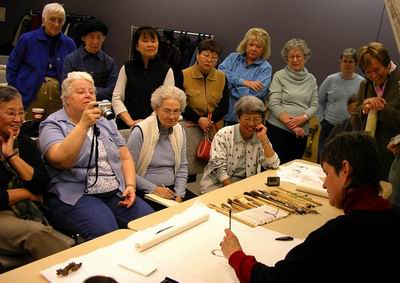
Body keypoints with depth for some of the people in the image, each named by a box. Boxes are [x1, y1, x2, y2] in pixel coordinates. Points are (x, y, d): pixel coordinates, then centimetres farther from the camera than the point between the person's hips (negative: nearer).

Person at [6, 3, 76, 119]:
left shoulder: (69, 44, 7)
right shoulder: (27, 39, 1)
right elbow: (12, 67, 5)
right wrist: (16, 94, -1)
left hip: (58, 96, 2)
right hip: (30, 95, -2)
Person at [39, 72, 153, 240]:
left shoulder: (106, 123, 19)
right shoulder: (53, 125, 1)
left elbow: (126, 157, 15)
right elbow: (62, 160, -18)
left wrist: (130, 185, -2)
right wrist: (84, 125, -23)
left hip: (117, 194, 6)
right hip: (76, 197, -5)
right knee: (107, 233, -32)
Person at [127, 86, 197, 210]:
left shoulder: (180, 131, 7)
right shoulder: (140, 132, -12)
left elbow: (182, 167, 11)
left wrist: (179, 195, -1)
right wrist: (153, 189, -15)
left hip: (171, 189, 6)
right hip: (145, 192, -6)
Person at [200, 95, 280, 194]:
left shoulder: (260, 139, 3)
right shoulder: (224, 134, -7)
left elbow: (273, 165, -8)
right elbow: (217, 166, -13)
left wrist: (264, 139, -15)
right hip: (219, 185, -4)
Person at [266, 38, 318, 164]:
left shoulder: (311, 79, 11)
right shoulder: (279, 76, -1)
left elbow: (314, 105, 7)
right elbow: (274, 104, -8)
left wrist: (302, 118, -13)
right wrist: (290, 124, -15)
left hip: (302, 132, 4)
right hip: (278, 129, -4)